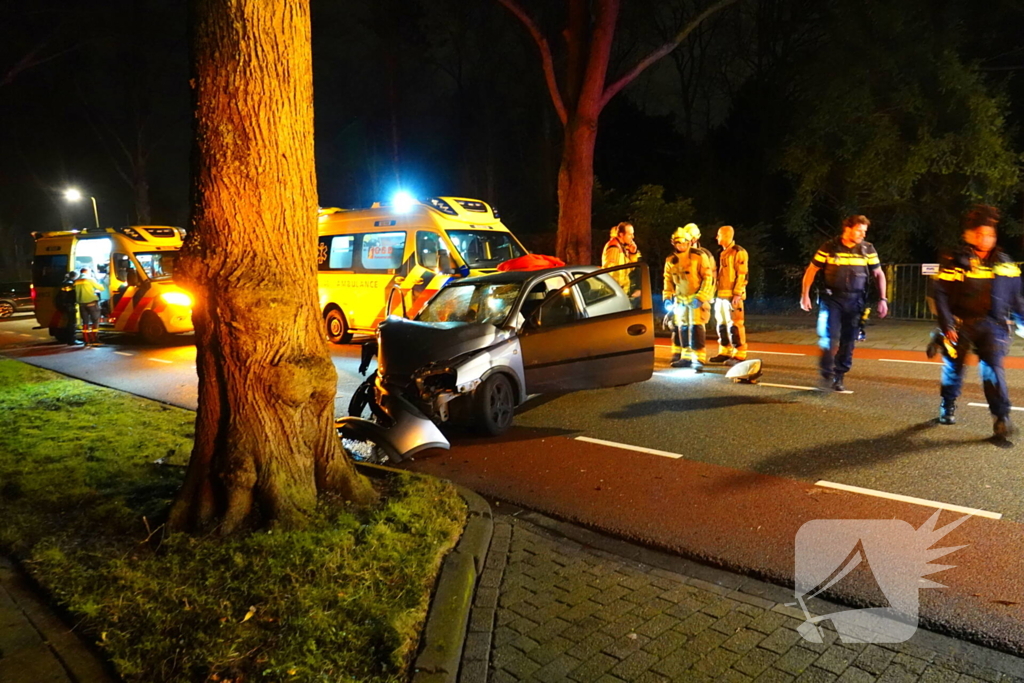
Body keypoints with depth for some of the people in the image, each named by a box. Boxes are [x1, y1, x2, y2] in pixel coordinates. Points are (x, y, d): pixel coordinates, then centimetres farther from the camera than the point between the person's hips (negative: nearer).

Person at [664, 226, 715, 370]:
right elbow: (668, 280, 14)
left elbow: (709, 278, -13)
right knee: (681, 328, 9)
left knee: (696, 328, -12)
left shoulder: (699, 256, -13)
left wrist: (700, 298, -18)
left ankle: (698, 360, -9)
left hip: (697, 298, -6)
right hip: (680, 299, 6)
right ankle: (686, 357, 21)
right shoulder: (671, 260, 4)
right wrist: (667, 299, 4)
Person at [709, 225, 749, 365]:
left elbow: (742, 275, -14)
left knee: (734, 325, -9)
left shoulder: (739, 252, -9)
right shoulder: (722, 253, 18)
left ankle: (739, 355, -5)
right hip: (720, 295, 9)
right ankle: (725, 352, 20)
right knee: (722, 325, 12)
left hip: (732, 296, -9)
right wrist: (714, 292, 18)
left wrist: (737, 294, -20)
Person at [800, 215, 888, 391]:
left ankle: (839, 378, 17)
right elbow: (811, 270, 2)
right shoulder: (829, 248, -4)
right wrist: (805, 294, -3)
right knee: (829, 336, -15)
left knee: (848, 342, 5)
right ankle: (827, 373, 3)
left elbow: (879, 274, 10)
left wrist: (883, 299, 3)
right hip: (832, 299, -2)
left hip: (855, 301, 3)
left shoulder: (868, 249, 3)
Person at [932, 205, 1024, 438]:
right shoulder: (953, 261, -7)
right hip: (960, 324, -2)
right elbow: (941, 294, -10)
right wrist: (946, 325, -15)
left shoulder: (1003, 262, 4)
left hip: (991, 324, 2)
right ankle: (948, 407, 30)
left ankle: (1001, 416, -10)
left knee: (993, 367, -10)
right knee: (953, 366, 10)